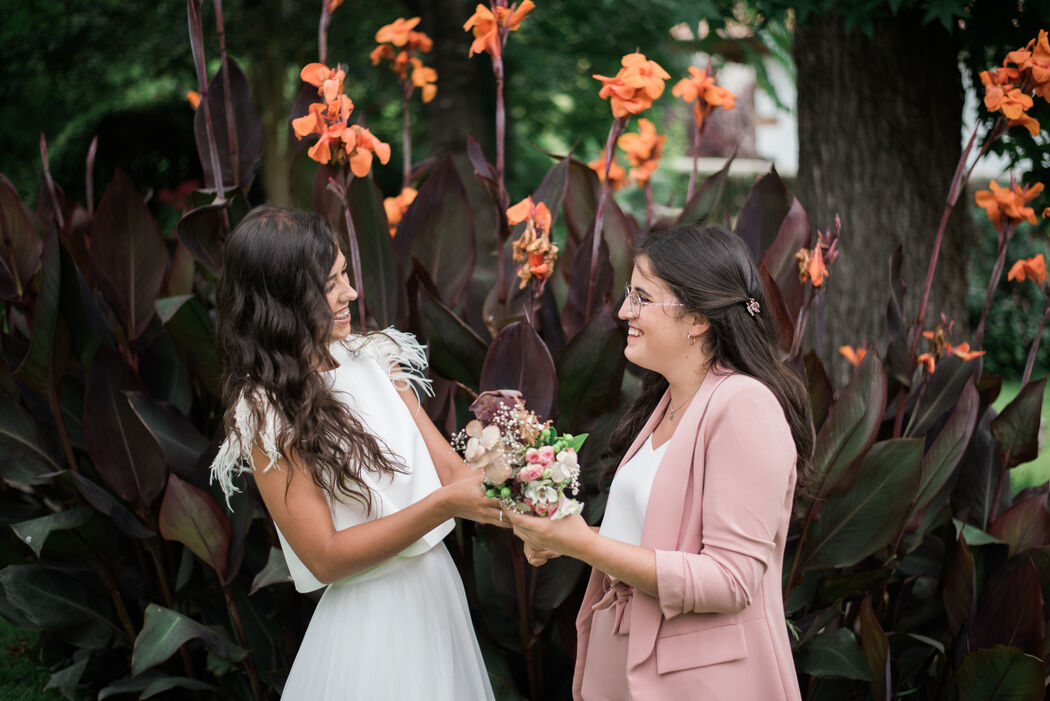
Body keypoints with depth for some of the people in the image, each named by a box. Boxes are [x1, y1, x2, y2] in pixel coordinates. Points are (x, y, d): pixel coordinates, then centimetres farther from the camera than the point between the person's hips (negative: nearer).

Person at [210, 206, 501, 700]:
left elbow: (449, 465, -1)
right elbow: (324, 557, -17)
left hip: (440, 586, 6)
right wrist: (444, 505, -24)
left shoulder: (372, 356, 1)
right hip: (370, 618, -6)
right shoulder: (265, 414, -15)